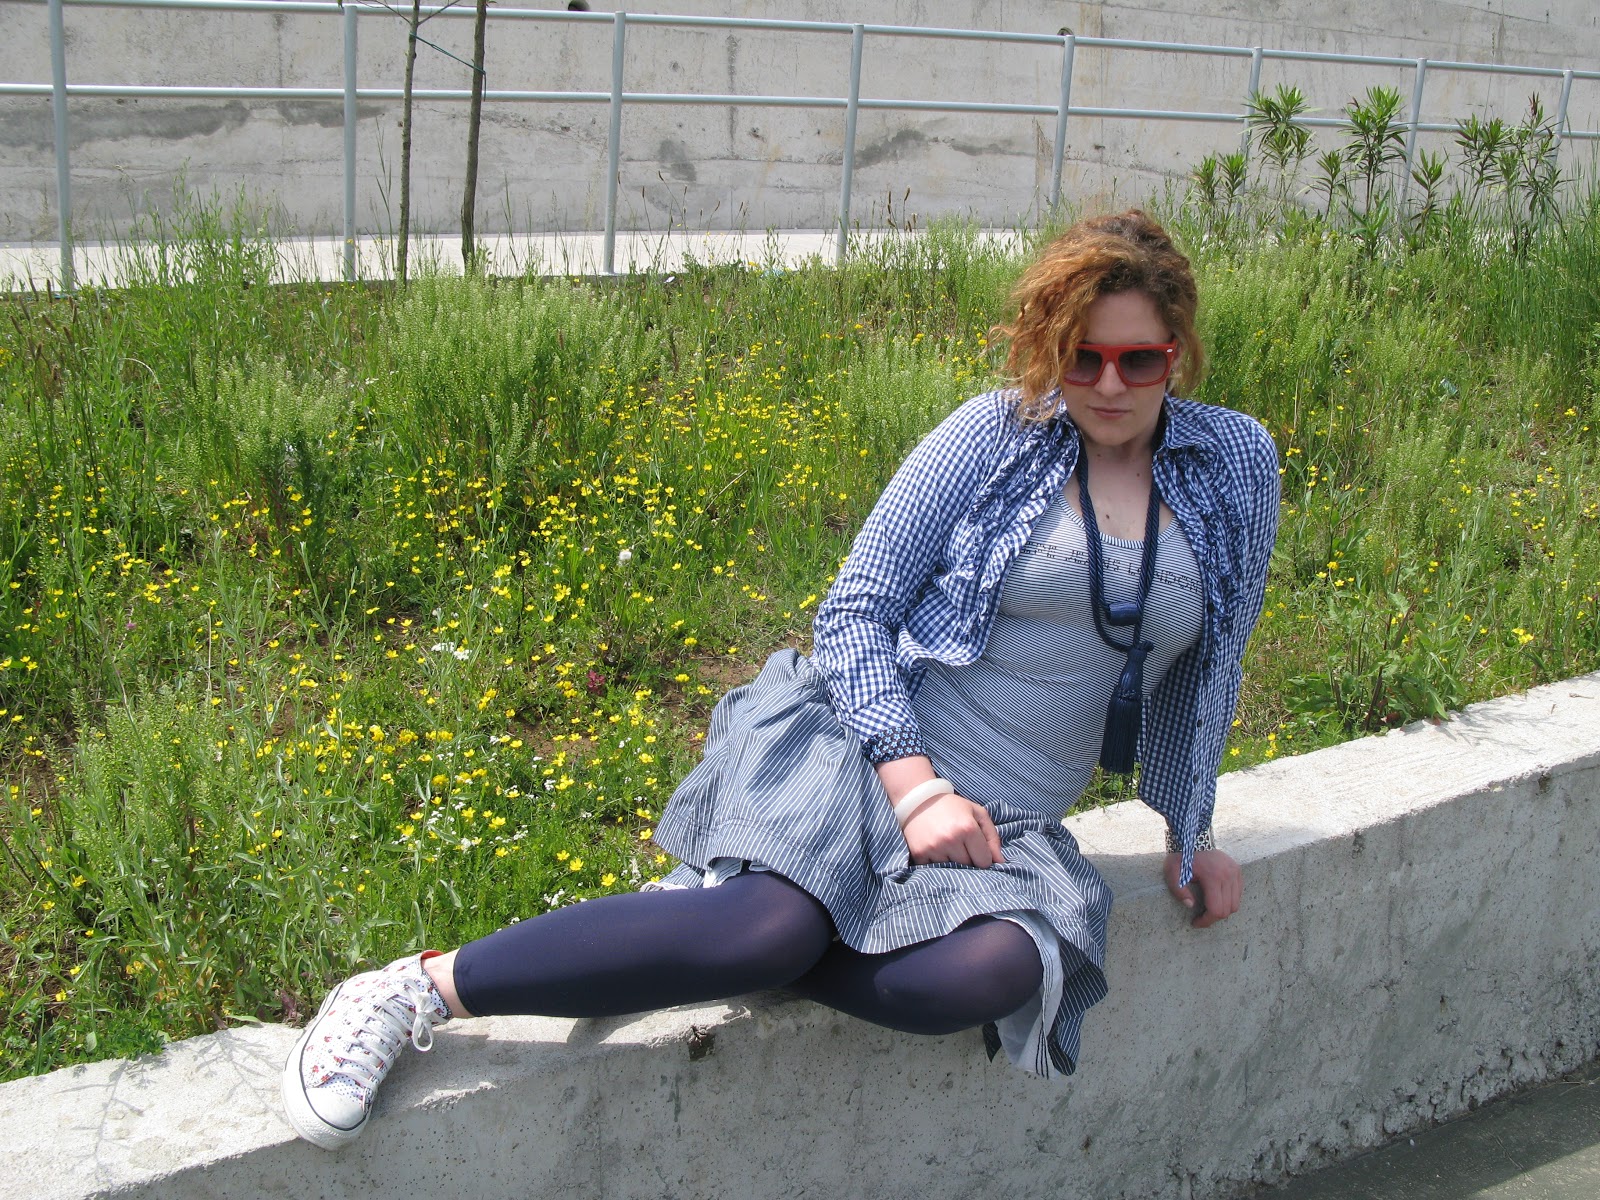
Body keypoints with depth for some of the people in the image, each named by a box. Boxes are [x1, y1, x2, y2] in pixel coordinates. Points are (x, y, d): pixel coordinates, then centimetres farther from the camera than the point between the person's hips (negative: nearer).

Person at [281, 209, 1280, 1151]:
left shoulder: (1236, 465, 9)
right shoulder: (998, 434, -1)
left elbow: (1205, 668, 21)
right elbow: (855, 610, -4)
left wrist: (1189, 829, 20)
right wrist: (912, 780, -17)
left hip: (1006, 816, 3)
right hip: (862, 735, -3)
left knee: (996, 967, -34)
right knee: (781, 923, -35)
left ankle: (713, 912, -14)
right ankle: (421, 988, -24)